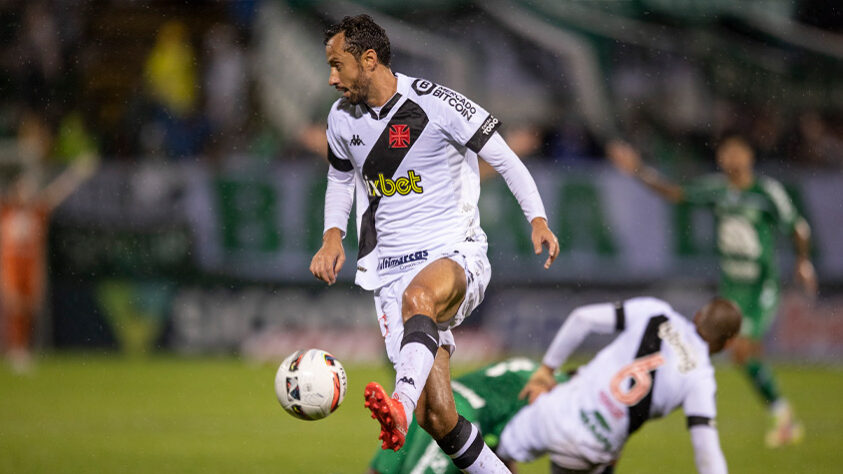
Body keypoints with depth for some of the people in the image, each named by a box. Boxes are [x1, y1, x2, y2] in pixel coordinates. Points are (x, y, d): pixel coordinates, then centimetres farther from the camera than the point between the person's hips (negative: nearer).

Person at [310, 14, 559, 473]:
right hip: (391, 272, 5)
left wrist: (538, 219, -18)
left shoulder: (436, 104, -8)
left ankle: (401, 405, -63)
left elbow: (504, 158, -4)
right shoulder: (342, 118, 9)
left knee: (418, 295, -43)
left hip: (456, 255, -5)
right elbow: (339, 180, 27)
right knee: (437, 417, -9)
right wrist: (332, 235, 9)